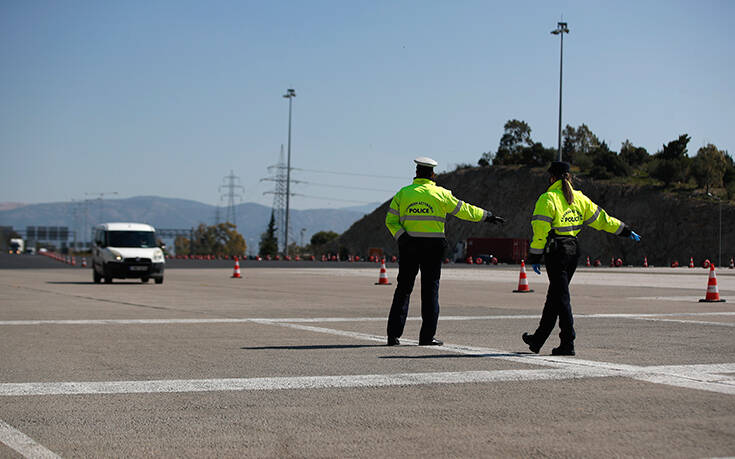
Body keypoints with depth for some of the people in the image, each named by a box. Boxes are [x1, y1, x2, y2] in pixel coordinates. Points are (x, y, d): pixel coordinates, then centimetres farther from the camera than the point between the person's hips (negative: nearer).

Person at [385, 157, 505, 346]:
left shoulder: (403, 193, 5)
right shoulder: (440, 194, -1)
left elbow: (391, 220, -1)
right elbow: (464, 210, 7)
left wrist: (401, 237, -10)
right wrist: (487, 216, 18)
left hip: (408, 246, 2)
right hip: (433, 246, -2)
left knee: (403, 288, 7)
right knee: (430, 289, 4)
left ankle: (394, 333, 2)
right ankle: (427, 336, 3)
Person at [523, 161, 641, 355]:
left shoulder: (548, 199, -8)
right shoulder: (578, 198, 11)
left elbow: (540, 230, -12)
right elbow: (600, 218, 14)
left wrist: (535, 257, -8)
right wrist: (626, 231, 23)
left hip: (556, 250, -7)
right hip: (573, 250, 7)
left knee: (561, 296, -5)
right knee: (555, 295, 13)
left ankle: (568, 344, -8)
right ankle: (538, 340, 21)